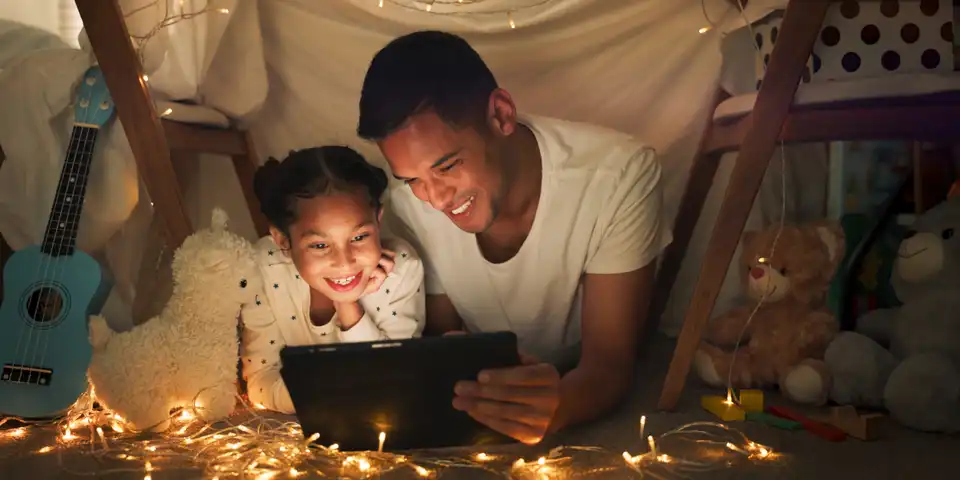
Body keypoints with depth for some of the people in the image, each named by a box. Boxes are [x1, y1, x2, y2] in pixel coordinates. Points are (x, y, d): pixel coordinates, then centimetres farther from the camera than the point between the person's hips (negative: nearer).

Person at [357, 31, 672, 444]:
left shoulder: (619, 174, -22)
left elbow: (610, 366, -20)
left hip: (584, 398, -2)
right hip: (487, 391, 2)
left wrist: (556, 407, -42)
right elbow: (441, 335, 0)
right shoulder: (410, 203, -13)